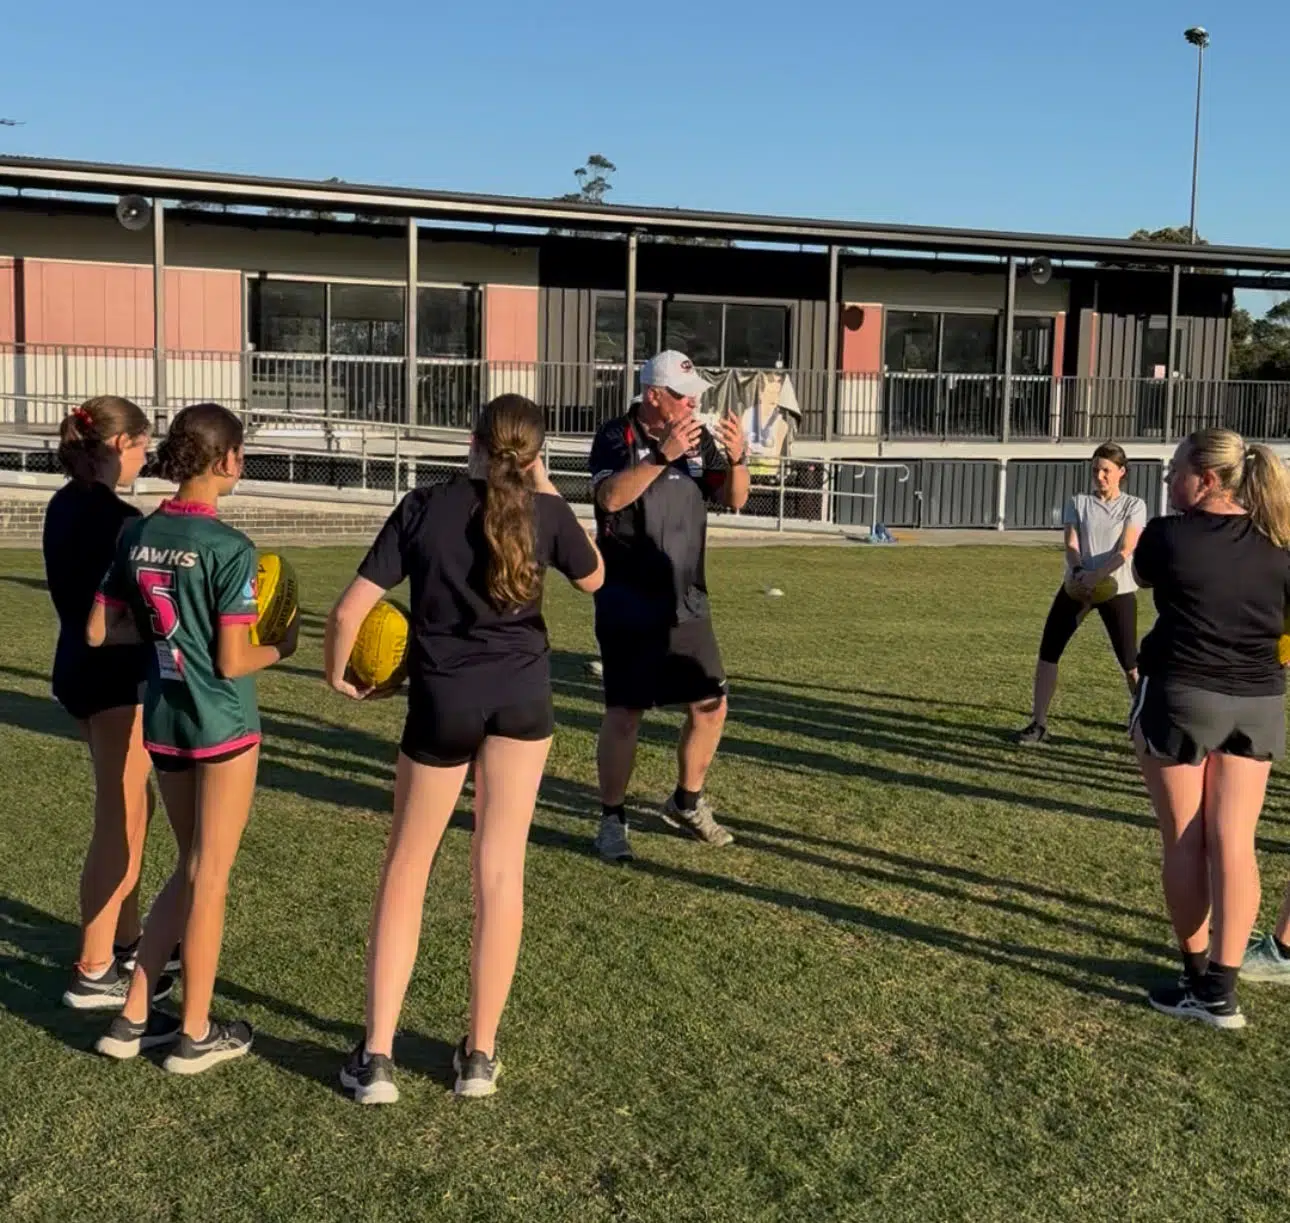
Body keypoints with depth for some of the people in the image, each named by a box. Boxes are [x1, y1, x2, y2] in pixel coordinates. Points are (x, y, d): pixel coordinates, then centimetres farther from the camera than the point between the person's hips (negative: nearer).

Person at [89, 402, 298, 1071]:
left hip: (162, 722, 6)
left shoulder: (136, 534, 1)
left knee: (191, 866, 21)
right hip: (221, 726, -6)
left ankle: (133, 1016, 23)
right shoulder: (230, 548, -17)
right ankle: (195, 1034, 19)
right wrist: (281, 645, 2)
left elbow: (100, 632, 5)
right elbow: (232, 665, -17)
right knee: (210, 875, 7)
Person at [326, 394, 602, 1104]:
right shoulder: (545, 512, -1)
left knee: (406, 868, 13)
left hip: (442, 699, 0)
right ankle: (480, 1054, 16)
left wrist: (337, 674, 11)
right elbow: (594, 579, 20)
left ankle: (375, 1056, 11)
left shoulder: (424, 507, -3)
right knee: (500, 870, 8)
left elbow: (348, 611, -7)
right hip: (521, 694, 1)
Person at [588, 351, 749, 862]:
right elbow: (611, 497, -26)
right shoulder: (617, 437, -9)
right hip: (628, 605, -6)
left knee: (710, 706, 10)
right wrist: (663, 454, -35)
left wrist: (737, 458, -16)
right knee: (625, 712, -5)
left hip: (686, 602, 6)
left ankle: (687, 803, 30)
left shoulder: (699, 439, 7)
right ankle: (612, 820, 11)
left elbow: (733, 500, 3)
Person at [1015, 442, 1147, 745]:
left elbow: (1125, 550, -13)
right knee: (1048, 651, -1)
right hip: (1077, 586, 3)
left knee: (1129, 661, -1)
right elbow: (1071, 545, -5)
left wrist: (1097, 575, -29)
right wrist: (1078, 573, -26)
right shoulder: (1078, 502, 7)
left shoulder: (1134, 505, 0)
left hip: (1117, 589, -3)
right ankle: (1039, 724, 8)